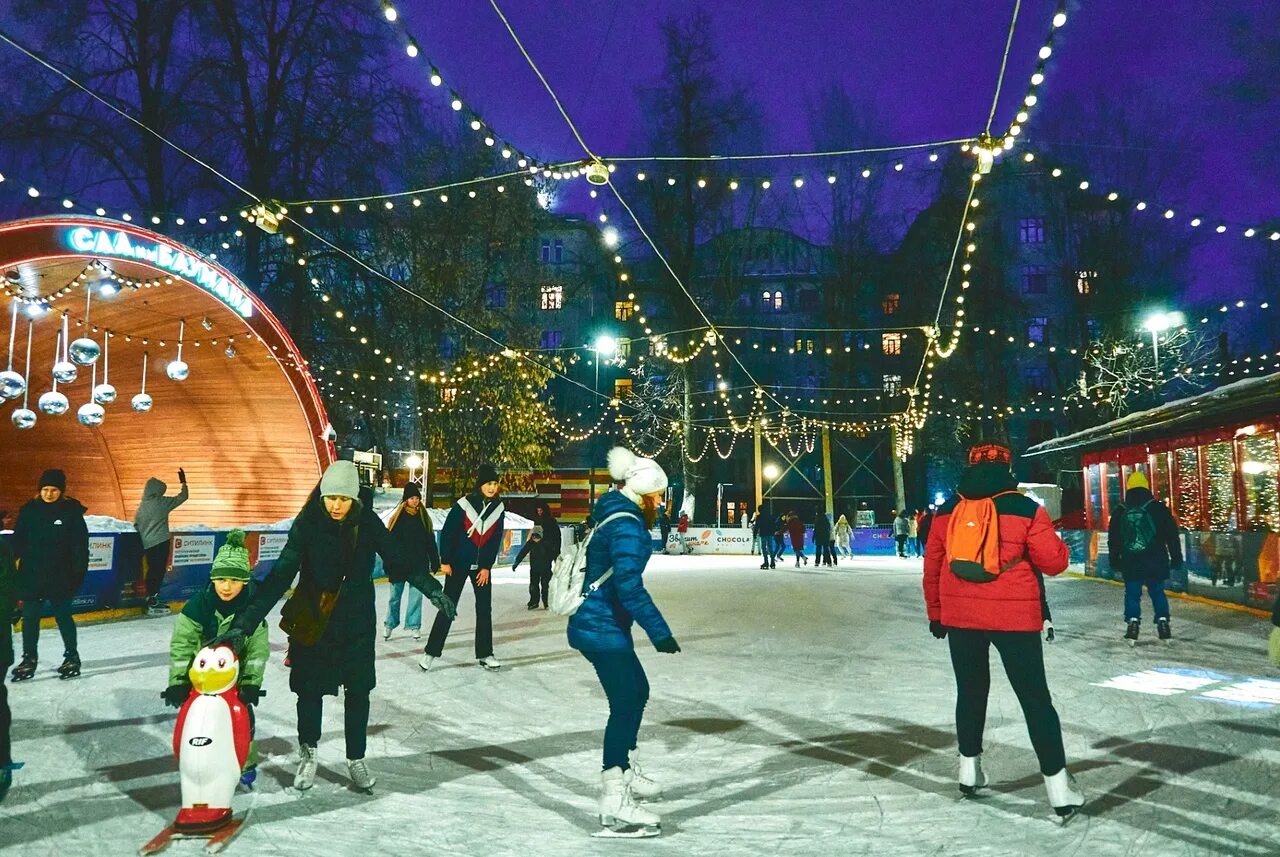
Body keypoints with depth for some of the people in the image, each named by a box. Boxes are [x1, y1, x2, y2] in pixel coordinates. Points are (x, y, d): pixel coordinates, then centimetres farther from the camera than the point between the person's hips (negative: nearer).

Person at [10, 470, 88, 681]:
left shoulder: (71, 511, -6)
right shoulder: (29, 510, 1)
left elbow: (80, 545, -6)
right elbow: (18, 539, 5)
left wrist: (78, 572, -10)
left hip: (60, 576, -2)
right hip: (31, 574, 3)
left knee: (63, 615, 8)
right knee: (30, 617, 6)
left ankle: (72, 657, 20)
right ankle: (29, 659, 20)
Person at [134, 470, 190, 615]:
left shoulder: (141, 506, 9)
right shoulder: (162, 502, -6)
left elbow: (136, 525, 13)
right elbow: (183, 496, 1)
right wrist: (183, 482, 15)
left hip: (147, 544, 6)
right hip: (160, 542, -6)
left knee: (152, 571, 13)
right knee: (159, 571, -3)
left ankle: (151, 601, 19)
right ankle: (153, 603, -4)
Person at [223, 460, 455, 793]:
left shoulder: (368, 522, -12)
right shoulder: (307, 525, -17)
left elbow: (397, 562, -2)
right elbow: (280, 576, -21)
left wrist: (431, 589, -9)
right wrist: (245, 623, -28)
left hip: (357, 622, 1)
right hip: (312, 622, -1)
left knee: (358, 692, 9)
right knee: (310, 690, 9)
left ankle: (356, 759, 29)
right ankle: (308, 753, 35)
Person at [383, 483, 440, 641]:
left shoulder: (424, 517, 5)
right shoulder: (397, 517, -2)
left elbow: (431, 542, 7)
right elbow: (389, 540, -4)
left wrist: (435, 562, 5)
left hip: (419, 563, 2)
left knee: (416, 595, 5)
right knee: (395, 594, 6)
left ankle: (413, 625, 15)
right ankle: (390, 624, 21)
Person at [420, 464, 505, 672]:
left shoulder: (499, 508, -3)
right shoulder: (464, 504, -15)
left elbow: (495, 540, 0)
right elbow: (447, 533, -10)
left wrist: (487, 567, -3)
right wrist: (445, 561, -10)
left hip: (482, 566, 4)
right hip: (458, 564, -4)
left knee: (485, 609, 7)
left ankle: (484, 653, 17)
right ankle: (431, 652, 9)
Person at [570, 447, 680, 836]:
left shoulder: (617, 517, 12)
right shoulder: (626, 526, -19)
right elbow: (629, 585, -27)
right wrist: (659, 631, -25)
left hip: (601, 624, 11)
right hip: (602, 628, -11)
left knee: (637, 691, 21)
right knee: (624, 705, -6)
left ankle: (627, 772, 36)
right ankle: (614, 802, 0)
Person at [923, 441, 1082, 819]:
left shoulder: (947, 510, 4)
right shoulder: (1026, 509, -6)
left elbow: (932, 566, 8)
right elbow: (1054, 562, -4)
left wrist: (935, 613, 19)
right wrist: (1058, 544, 19)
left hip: (959, 616, 3)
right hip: (1013, 617, -3)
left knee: (971, 690, 20)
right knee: (1035, 698, 5)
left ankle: (970, 770, 29)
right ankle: (1058, 786, 6)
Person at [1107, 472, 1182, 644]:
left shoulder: (1119, 513, 3)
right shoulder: (1158, 508, -2)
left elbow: (1113, 540, 9)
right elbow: (1172, 535, -1)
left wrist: (1115, 561, 17)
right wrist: (1176, 558, 6)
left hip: (1130, 563, 1)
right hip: (1156, 562, 0)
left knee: (1132, 593, 6)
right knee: (1157, 592, 11)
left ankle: (1132, 622, -4)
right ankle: (1162, 621, 8)